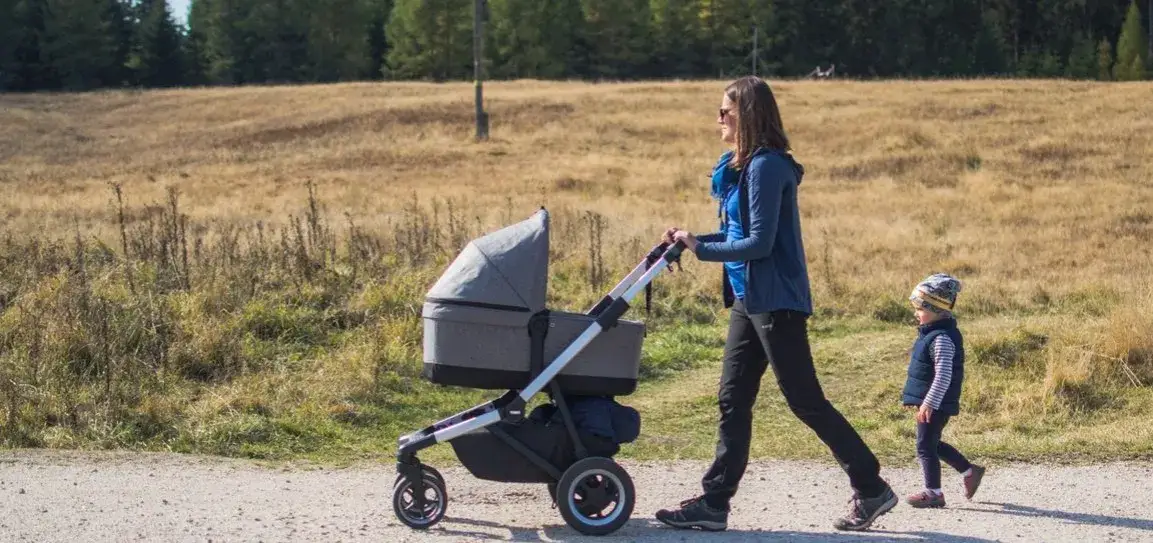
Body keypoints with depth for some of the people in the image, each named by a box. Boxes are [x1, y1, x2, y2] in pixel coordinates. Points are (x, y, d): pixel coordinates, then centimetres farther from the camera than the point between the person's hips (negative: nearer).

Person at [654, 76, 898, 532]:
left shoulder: (766, 167, -17)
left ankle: (872, 489, 8)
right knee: (732, 401, 9)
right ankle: (714, 503, 12)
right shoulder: (739, 165, 12)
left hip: (776, 301, -10)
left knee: (805, 400, -3)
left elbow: (759, 243, -21)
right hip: (749, 300, 10)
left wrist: (700, 248, -14)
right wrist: (690, 241, 4)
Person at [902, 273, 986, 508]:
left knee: (926, 446, -3)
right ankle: (970, 471, 30)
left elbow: (943, 376, -27)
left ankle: (933, 492, 5)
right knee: (932, 444, 20)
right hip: (932, 403, 10)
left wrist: (929, 403, -28)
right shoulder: (933, 333, 11)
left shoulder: (942, 339, -22)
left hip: (935, 404, -10)